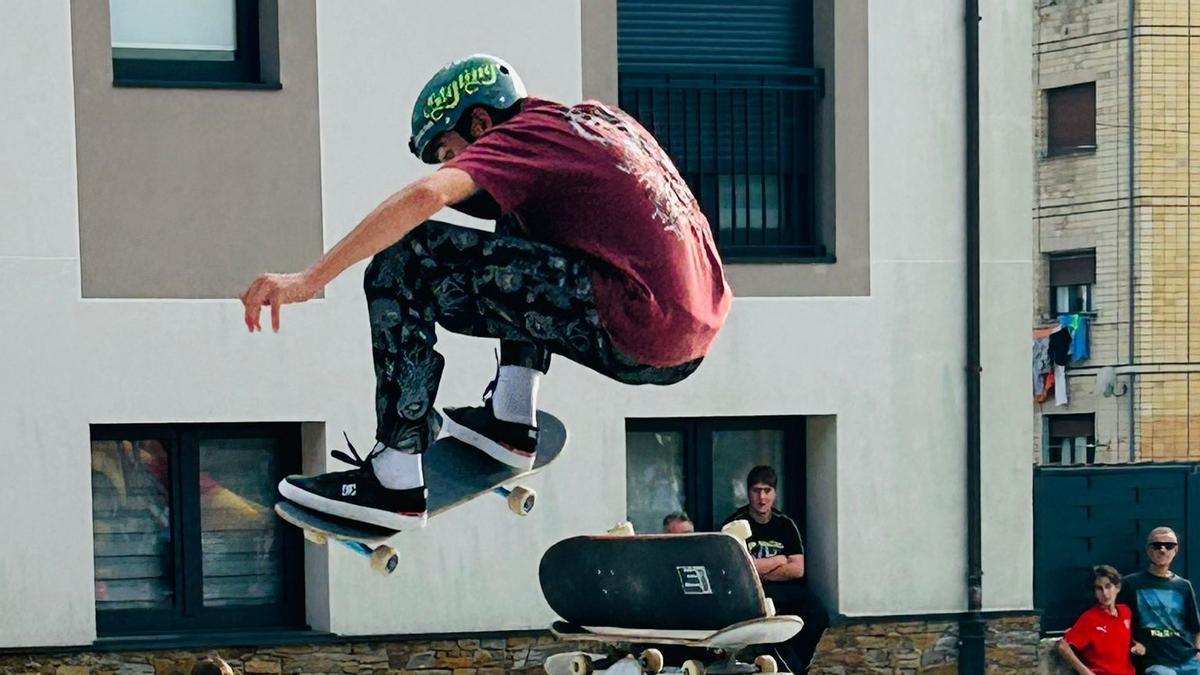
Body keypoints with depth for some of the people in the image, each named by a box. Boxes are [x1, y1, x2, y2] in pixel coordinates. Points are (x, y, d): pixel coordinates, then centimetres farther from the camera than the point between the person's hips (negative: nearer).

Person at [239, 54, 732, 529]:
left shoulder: (521, 135, 0)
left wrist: (309, 280, -19)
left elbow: (426, 196, -17)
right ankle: (511, 418, 23)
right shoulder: (602, 120, 23)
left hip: (631, 336, -9)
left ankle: (395, 482, -8)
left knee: (406, 261, -6)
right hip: (697, 337, 9)